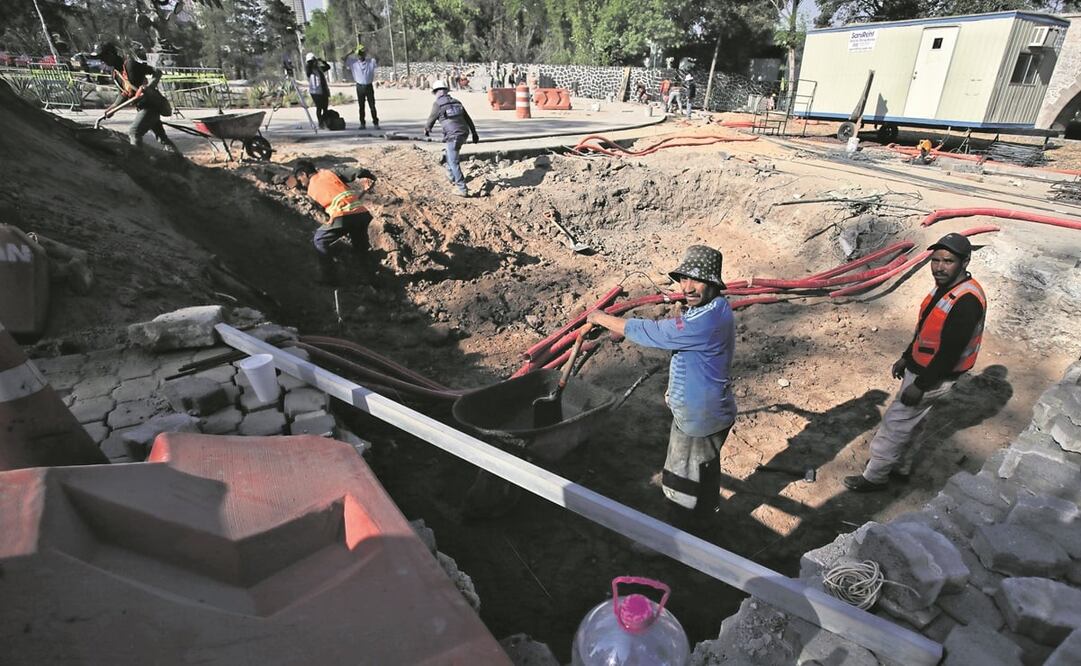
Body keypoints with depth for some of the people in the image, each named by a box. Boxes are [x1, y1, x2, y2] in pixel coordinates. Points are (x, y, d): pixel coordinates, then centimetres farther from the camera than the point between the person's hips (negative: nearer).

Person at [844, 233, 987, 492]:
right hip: (918, 367, 9)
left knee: (895, 424, 2)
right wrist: (906, 357, 19)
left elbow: (950, 353, -26)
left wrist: (920, 385, -21)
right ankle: (901, 468, 40)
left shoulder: (966, 301, -28)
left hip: (934, 376, -9)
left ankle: (875, 477, 17)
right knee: (904, 422, 22)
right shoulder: (945, 286, 1)